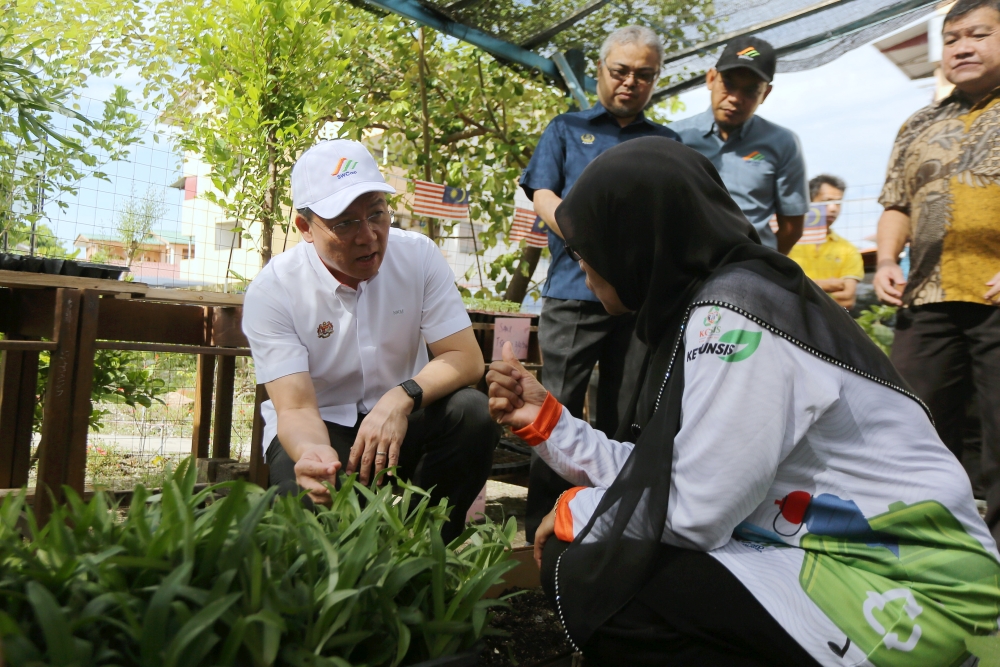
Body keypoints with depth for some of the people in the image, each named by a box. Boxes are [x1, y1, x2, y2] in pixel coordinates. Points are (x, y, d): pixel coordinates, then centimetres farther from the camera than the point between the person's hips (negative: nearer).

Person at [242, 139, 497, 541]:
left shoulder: (418, 256, -10)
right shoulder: (271, 292, -15)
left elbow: (466, 358, -13)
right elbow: (296, 408, -21)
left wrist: (402, 398, -32)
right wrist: (313, 454, -46)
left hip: (400, 419, 3)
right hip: (317, 429, -2)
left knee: (473, 413, -28)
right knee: (308, 495, -35)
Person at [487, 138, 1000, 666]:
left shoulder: (732, 313, -21)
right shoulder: (696, 310, 8)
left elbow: (690, 513, -23)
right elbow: (663, 482, 4)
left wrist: (576, 510, -6)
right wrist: (546, 420, 5)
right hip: (834, 554, 9)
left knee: (583, 578, -19)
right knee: (588, 552, 7)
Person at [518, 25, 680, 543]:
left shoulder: (666, 141, 20)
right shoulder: (567, 129, 15)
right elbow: (543, 198, 2)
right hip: (575, 291, -2)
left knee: (626, 417, 8)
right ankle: (541, 528, 6)